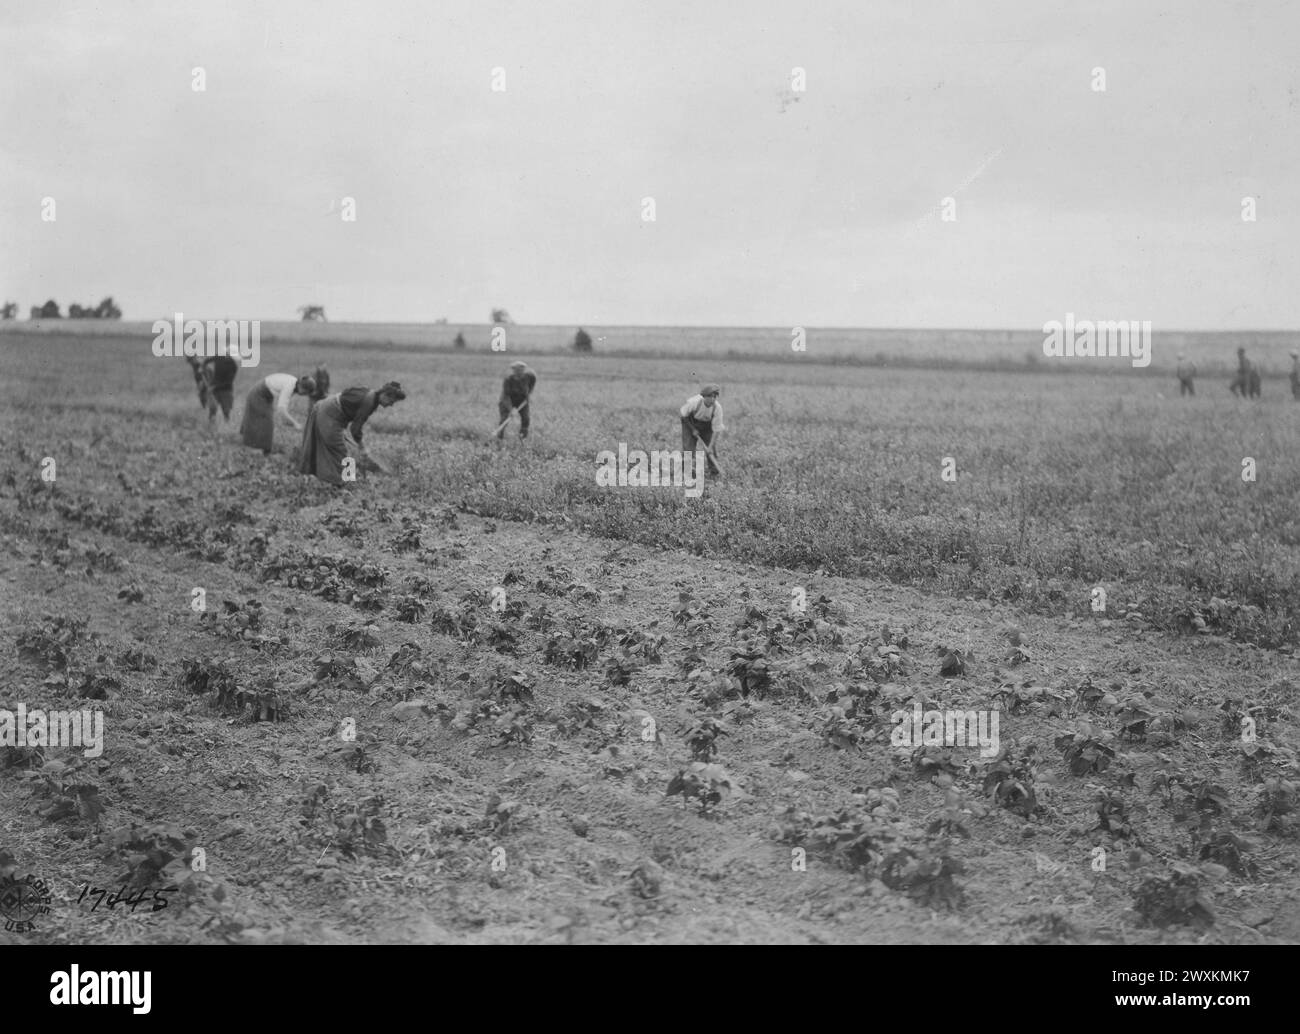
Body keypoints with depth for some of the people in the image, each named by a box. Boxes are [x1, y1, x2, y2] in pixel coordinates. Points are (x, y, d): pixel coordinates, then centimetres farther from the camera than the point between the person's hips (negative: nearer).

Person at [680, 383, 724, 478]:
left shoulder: (717, 408, -31)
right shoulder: (694, 402, -36)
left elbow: (716, 430, -24)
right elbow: (683, 415, -16)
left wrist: (710, 447, -26)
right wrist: (692, 429, -13)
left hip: (707, 425, 2)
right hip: (690, 423, -2)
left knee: (711, 450, -6)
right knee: (688, 448, -10)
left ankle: (713, 470, 14)